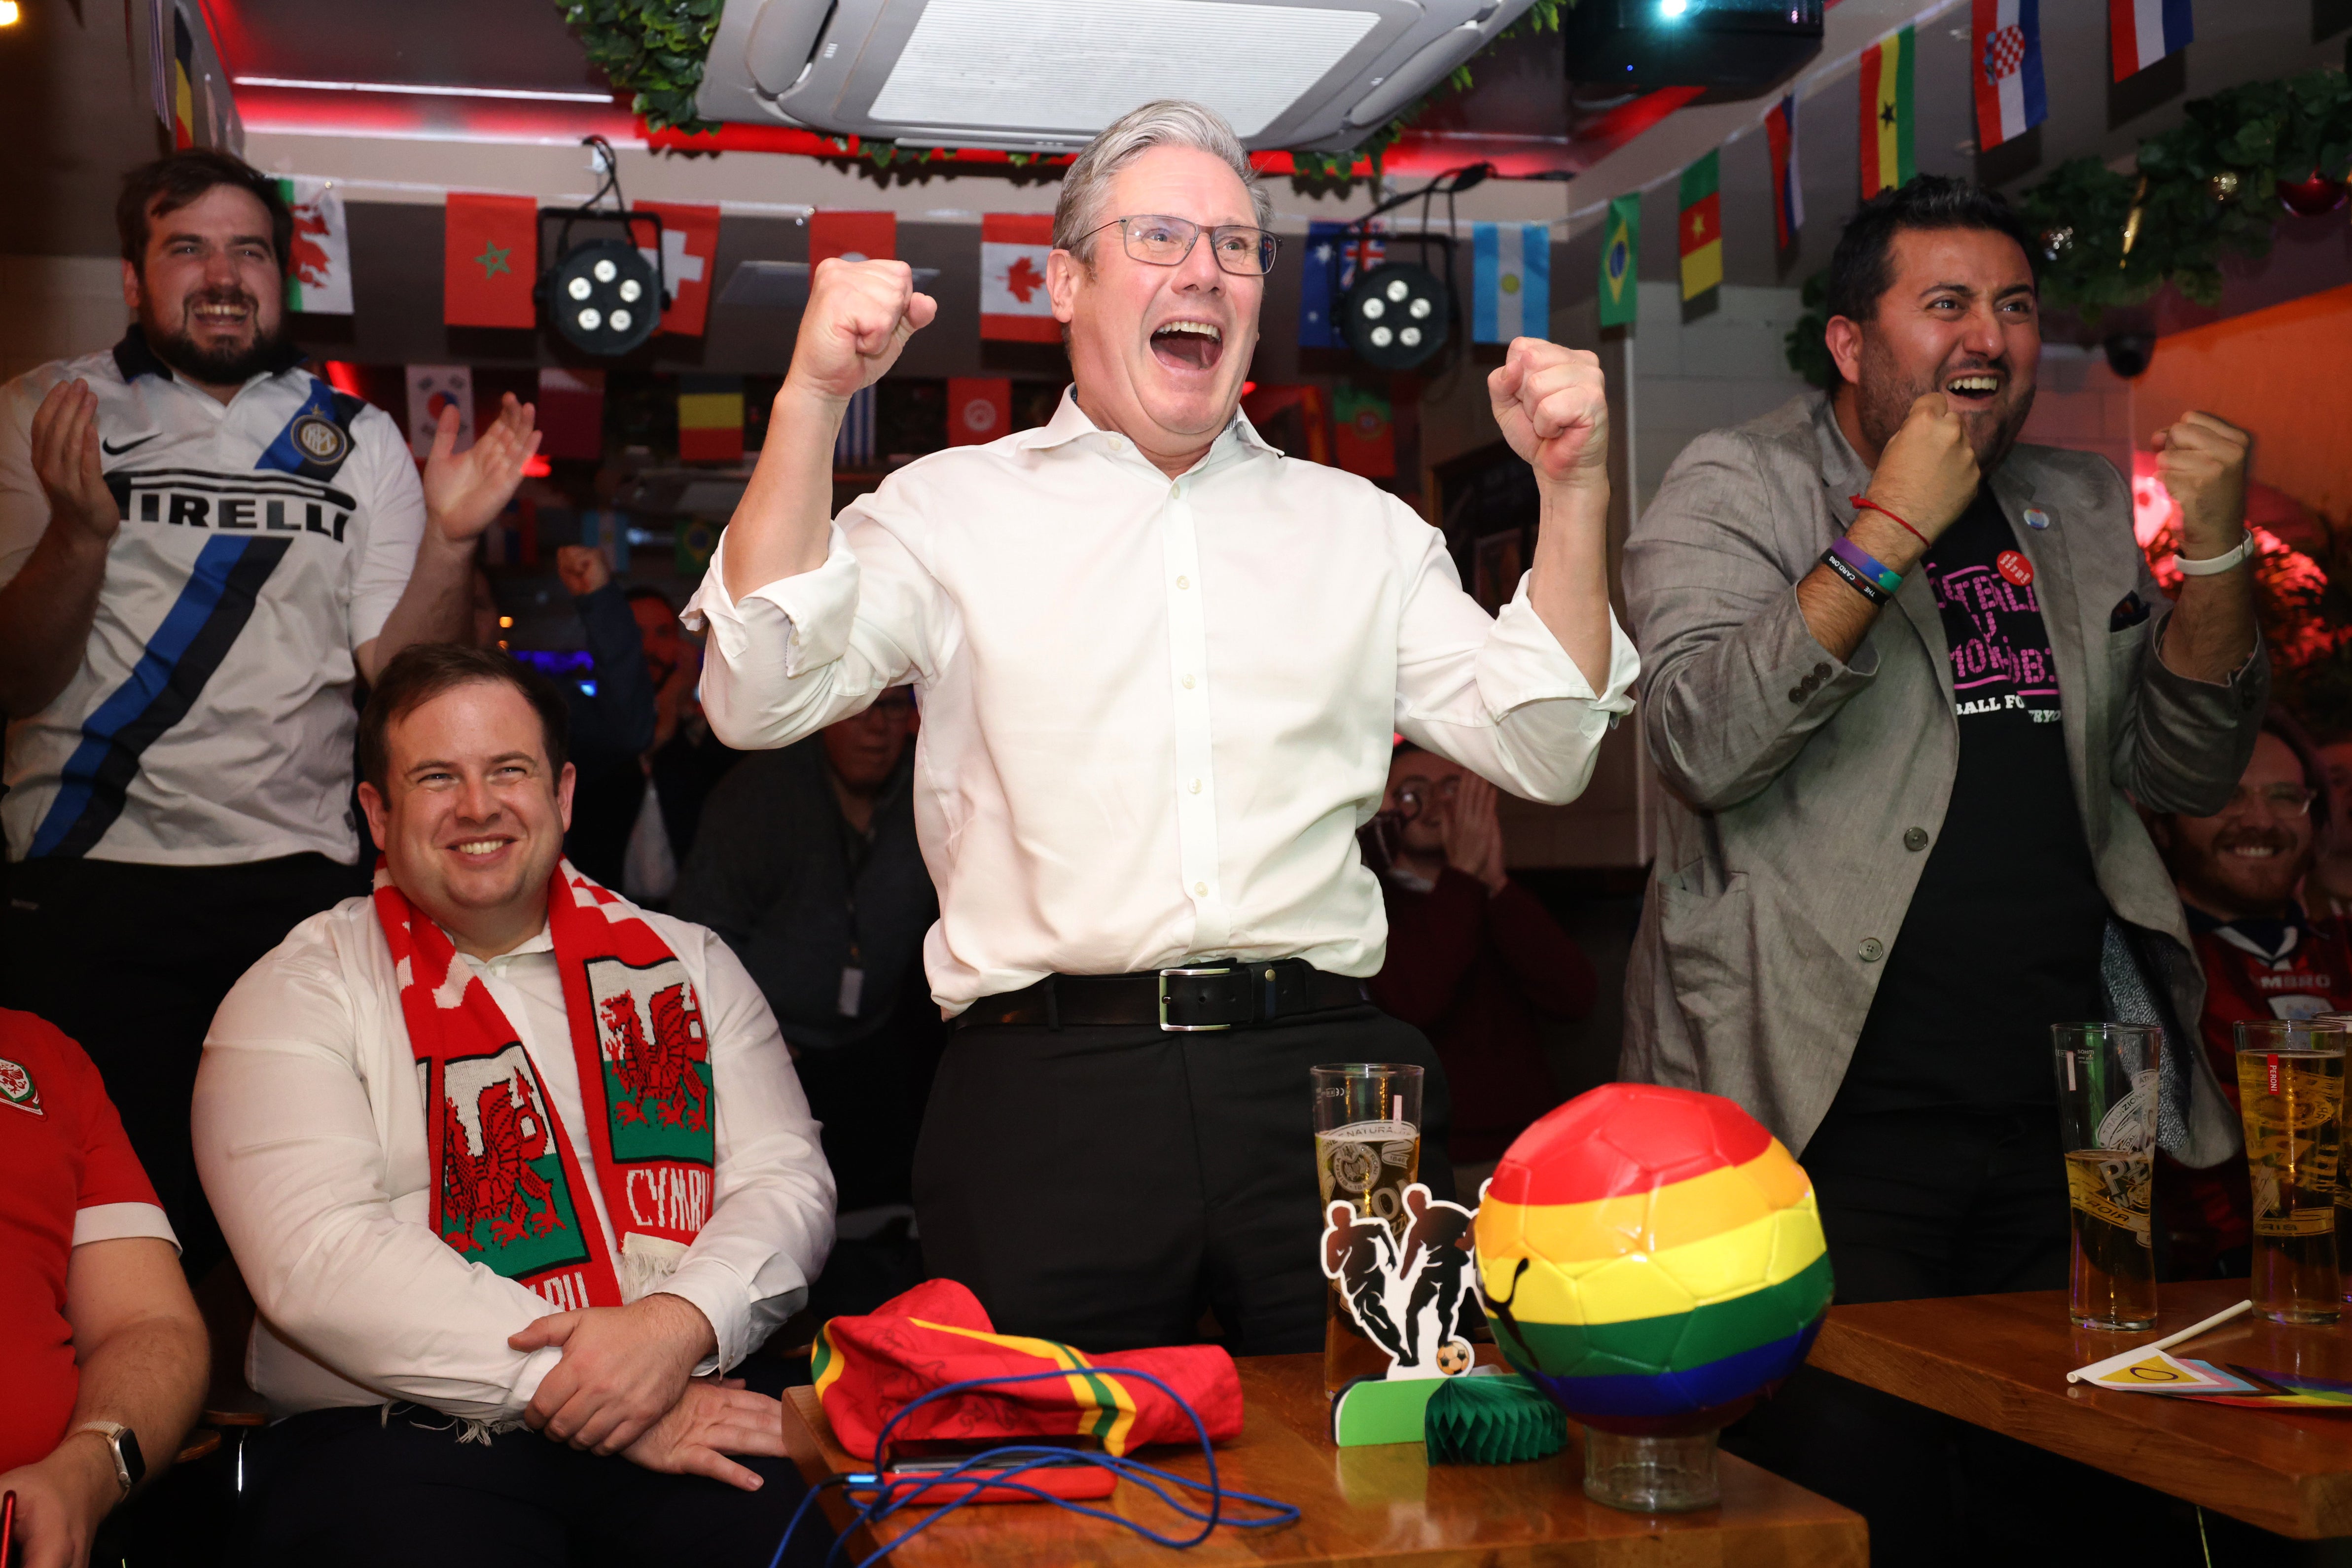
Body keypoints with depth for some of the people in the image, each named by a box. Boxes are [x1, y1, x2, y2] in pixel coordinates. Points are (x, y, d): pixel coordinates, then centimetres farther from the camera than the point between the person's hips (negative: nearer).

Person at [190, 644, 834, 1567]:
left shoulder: (687, 965, 16)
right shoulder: (297, 997, 5)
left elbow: (786, 1179, 8)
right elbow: (318, 1258, -9)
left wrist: (679, 1323, -15)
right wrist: (593, 1398, -15)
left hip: (691, 1411, 3)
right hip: (401, 1432, -2)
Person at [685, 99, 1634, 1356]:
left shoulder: (1358, 526, 17)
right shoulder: (952, 508, 10)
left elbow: (1543, 750, 12)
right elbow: (758, 701, -3)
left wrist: (1573, 491, 2)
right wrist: (814, 399, -9)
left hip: (1324, 1075, 3)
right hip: (1049, 1089, -2)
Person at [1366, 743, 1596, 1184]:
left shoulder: (1508, 904, 20)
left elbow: (1575, 998, 1)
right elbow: (1412, 1003, -15)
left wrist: (1496, 883, -7)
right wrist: (1464, 875, -9)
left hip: (1529, 1147, 4)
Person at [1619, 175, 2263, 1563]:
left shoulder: (2084, 510, 15)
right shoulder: (1735, 487, -1)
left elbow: (2184, 773, 13)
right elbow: (1705, 743, -17)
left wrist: (2216, 548, -1)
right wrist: (1889, 529, -18)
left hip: (2064, 1130, 6)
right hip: (1832, 1122, -5)